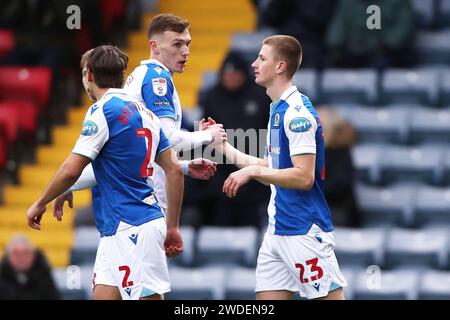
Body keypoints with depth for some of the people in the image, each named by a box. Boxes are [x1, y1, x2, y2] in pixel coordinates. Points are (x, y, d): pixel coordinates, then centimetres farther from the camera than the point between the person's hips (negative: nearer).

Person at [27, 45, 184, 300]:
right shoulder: (144, 112, 16)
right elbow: (174, 170, 14)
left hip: (130, 229, -9)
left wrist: (40, 204, 3)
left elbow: (71, 171, -13)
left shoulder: (103, 110, -9)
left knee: (148, 297, -9)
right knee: (103, 295, 6)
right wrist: (172, 227, 18)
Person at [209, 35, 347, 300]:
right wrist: (225, 147, 23)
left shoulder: (297, 113, -15)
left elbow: (304, 177, -22)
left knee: (331, 296, -6)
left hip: (304, 231, -10)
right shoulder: (278, 110, 15)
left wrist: (253, 171, -20)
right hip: (278, 230, 10)